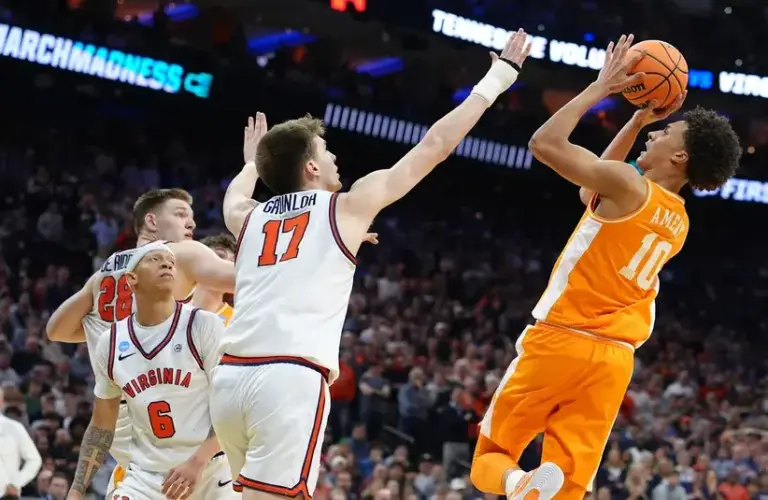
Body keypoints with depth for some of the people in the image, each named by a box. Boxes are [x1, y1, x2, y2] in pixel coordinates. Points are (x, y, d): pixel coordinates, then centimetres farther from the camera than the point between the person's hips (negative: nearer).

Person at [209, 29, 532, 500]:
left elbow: (235, 194, 50)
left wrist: (254, 161, 72)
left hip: (231, 375, 6)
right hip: (291, 378, -6)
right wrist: (500, 76, 24)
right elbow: (435, 145, 15)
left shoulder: (250, 218, 22)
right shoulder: (346, 208, 9)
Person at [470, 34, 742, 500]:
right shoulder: (678, 222, 12)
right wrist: (642, 116, 25)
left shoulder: (628, 186, -12)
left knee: (491, 458, 6)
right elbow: (597, 185, 27)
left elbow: (546, 143, -13)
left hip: (560, 342, -6)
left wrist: (600, 88, -4)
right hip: (614, 360, 6)